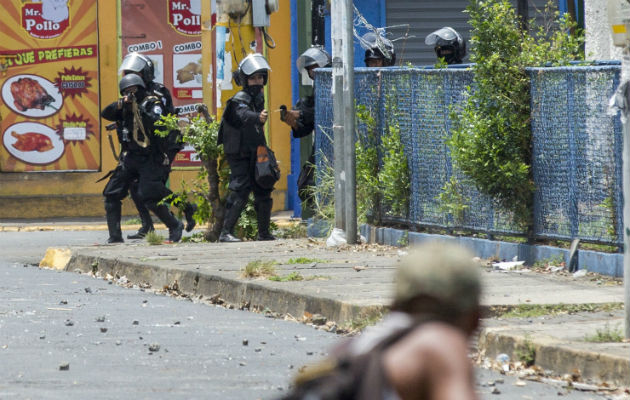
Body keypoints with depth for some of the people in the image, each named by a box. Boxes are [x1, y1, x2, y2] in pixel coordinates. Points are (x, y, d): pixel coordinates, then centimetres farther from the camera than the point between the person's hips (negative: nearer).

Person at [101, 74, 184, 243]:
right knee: (111, 194, 1)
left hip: (150, 158, -7)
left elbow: (156, 123, -21)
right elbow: (105, 114, 4)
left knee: (148, 197, -17)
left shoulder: (153, 103, -6)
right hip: (130, 158, 7)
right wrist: (120, 104, -11)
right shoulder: (125, 107, 13)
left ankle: (175, 226, 2)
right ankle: (115, 236, 6)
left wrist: (139, 109, -24)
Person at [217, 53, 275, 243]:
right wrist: (258, 118, -58)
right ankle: (226, 232, -15)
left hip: (255, 154, 9)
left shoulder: (259, 96, 13)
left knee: (264, 191, 11)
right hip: (239, 155, -9)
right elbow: (244, 115, -39)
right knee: (240, 191, -16)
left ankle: (264, 233, 20)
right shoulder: (240, 99, -15)